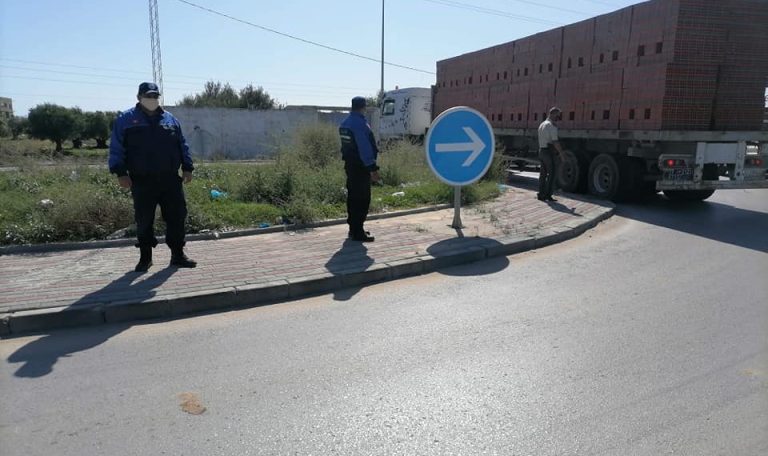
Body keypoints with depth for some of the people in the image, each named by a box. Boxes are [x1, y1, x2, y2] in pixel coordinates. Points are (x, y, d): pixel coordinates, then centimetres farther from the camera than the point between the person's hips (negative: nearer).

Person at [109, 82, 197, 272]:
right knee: (144, 221, 4)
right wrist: (121, 173, -8)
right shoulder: (126, 119, 4)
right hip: (142, 182, -2)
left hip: (170, 180, 2)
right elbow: (116, 149, 1)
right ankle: (145, 257, 17)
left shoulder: (170, 119, 13)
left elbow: (182, 146, 15)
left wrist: (187, 168, 7)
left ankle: (178, 255, 12)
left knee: (177, 217, 2)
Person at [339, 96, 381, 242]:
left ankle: (353, 228, 25)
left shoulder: (345, 123, 11)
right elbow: (365, 148, -21)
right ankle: (357, 232, -3)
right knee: (362, 199, -5)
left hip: (349, 164, 10)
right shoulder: (360, 124, -18)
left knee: (353, 197, 16)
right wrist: (372, 168, -20)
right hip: (360, 166, -10)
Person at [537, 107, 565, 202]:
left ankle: (541, 194, 13)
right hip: (549, 152, -9)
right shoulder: (552, 126, -13)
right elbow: (555, 141, -18)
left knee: (543, 174, 11)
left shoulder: (542, 125, 15)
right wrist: (561, 153, -11)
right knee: (552, 173, -4)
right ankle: (548, 195, -5)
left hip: (541, 151, 9)